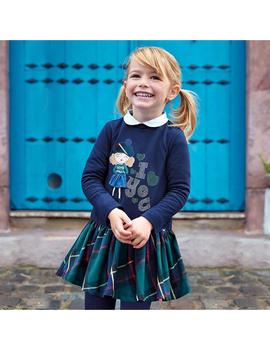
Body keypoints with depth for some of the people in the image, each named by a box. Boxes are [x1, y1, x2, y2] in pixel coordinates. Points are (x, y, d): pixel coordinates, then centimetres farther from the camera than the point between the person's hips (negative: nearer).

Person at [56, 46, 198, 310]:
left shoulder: (173, 137, -6)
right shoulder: (112, 130, -1)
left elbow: (180, 190, -6)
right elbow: (90, 177, -1)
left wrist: (149, 220, -18)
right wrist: (111, 211, -17)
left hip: (147, 238, -2)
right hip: (105, 232, 2)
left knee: (136, 305, 8)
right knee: (95, 304, 13)